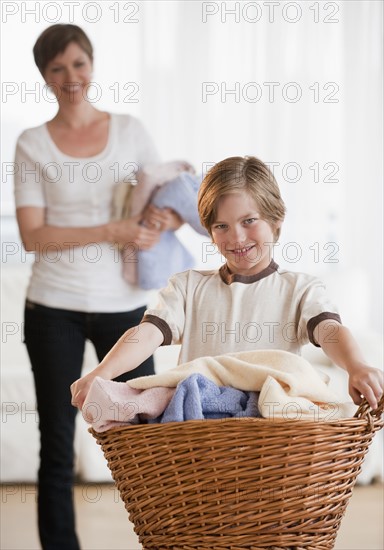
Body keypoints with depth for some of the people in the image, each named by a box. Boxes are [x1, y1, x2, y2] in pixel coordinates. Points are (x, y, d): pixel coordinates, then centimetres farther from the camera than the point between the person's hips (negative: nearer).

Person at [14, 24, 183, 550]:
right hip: (55, 308, -1)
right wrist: (113, 232, -17)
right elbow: (32, 235, -8)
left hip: (122, 304, 1)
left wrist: (167, 219, -14)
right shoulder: (33, 144, 0)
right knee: (57, 446, 4)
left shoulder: (130, 131, 5)